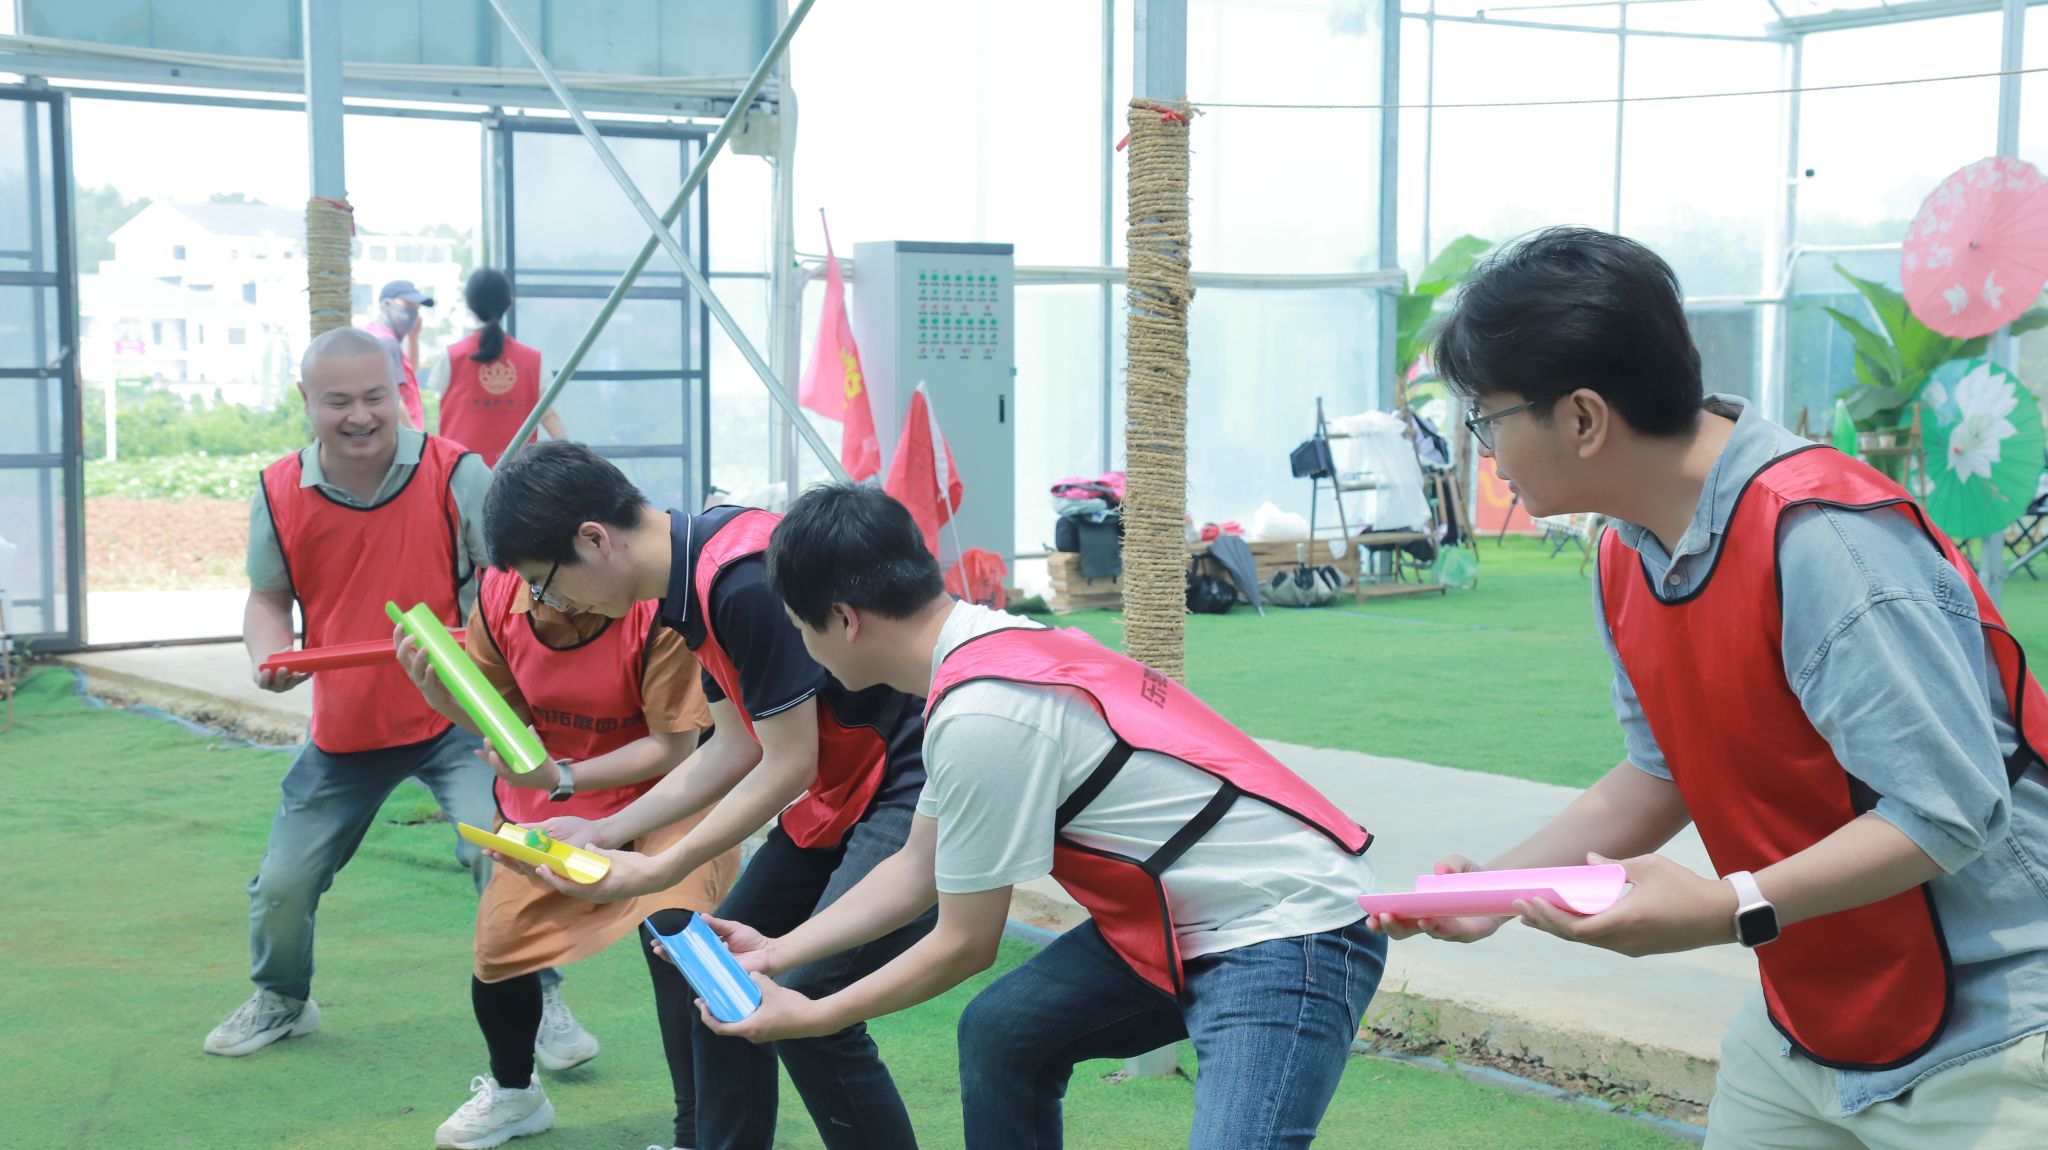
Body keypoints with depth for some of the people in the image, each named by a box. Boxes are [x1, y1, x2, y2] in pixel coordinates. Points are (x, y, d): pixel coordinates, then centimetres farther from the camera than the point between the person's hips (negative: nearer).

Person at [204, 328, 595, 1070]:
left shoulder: (455, 475, -14)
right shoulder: (280, 495, -6)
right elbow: (268, 597, 7)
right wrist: (268, 653, -15)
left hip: (453, 716, -3)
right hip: (342, 730, 3)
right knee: (282, 885, 11)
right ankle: (281, 1001, 42)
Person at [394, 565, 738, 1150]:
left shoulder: (658, 609, -31)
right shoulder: (500, 594, -18)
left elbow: (674, 746, -22)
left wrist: (563, 777, -31)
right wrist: (437, 688, -23)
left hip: (657, 795, -4)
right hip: (542, 803, 4)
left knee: (672, 932, -25)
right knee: (498, 944, 1)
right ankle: (513, 1093, 35)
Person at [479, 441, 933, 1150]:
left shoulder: (744, 579, -24)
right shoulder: (696, 578, 6)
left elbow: (787, 765, -19)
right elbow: (735, 747, 12)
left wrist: (657, 873, -12)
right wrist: (607, 832, 10)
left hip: (916, 782, -10)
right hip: (839, 788, 10)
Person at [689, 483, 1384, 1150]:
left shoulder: (981, 716, -23)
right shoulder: (990, 648, 6)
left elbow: (966, 945, -12)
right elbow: (918, 870, 17)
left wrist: (810, 1017, 0)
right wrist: (777, 951, 18)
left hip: (1292, 931, -10)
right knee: (998, 1032, 13)